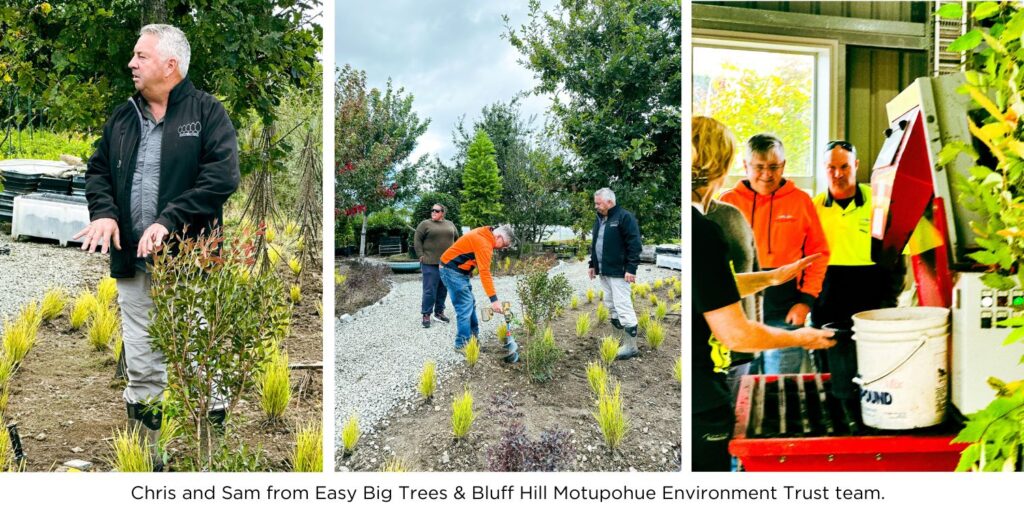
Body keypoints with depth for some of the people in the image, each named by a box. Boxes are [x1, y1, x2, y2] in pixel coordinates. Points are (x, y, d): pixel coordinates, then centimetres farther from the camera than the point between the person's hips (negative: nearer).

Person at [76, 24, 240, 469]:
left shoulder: (206, 112, -3)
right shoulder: (123, 117, 15)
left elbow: (223, 175, -14)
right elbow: (98, 169, 19)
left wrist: (171, 219, -21)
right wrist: (104, 212, -2)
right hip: (132, 260, 5)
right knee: (141, 366, 11)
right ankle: (146, 452, 23)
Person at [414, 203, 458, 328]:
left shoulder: (450, 224, 12)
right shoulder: (425, 224, 0)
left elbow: (456, 238, 18)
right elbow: (417, 239, -2)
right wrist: (421, 255, -9)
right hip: (430, 263, -4)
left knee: (443, 289, 10)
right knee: (430, 290, -6)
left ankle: (439, 312, 21)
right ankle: (426, 315, 1)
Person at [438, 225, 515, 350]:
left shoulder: (484, 235, 7)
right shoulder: (484, 243, -24)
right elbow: (485, 273, -29)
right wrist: (494, 299, -31)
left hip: (458, 270, 10)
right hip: (452, 270, -10)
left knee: (470, 303, 14)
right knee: (465, 306, -12)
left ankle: (474, 335, 23)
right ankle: (462, 343, -10)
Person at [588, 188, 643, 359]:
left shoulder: (625, 217, -12)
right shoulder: (599, 218, 14)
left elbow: (634, 245, -15)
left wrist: (631, 268, -19)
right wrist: (592, 264, 20)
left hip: (618, 271, -9)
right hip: (603, 271, 9)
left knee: (623, 306, -9)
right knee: (611, 305, 14)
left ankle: (631, 345, -4)